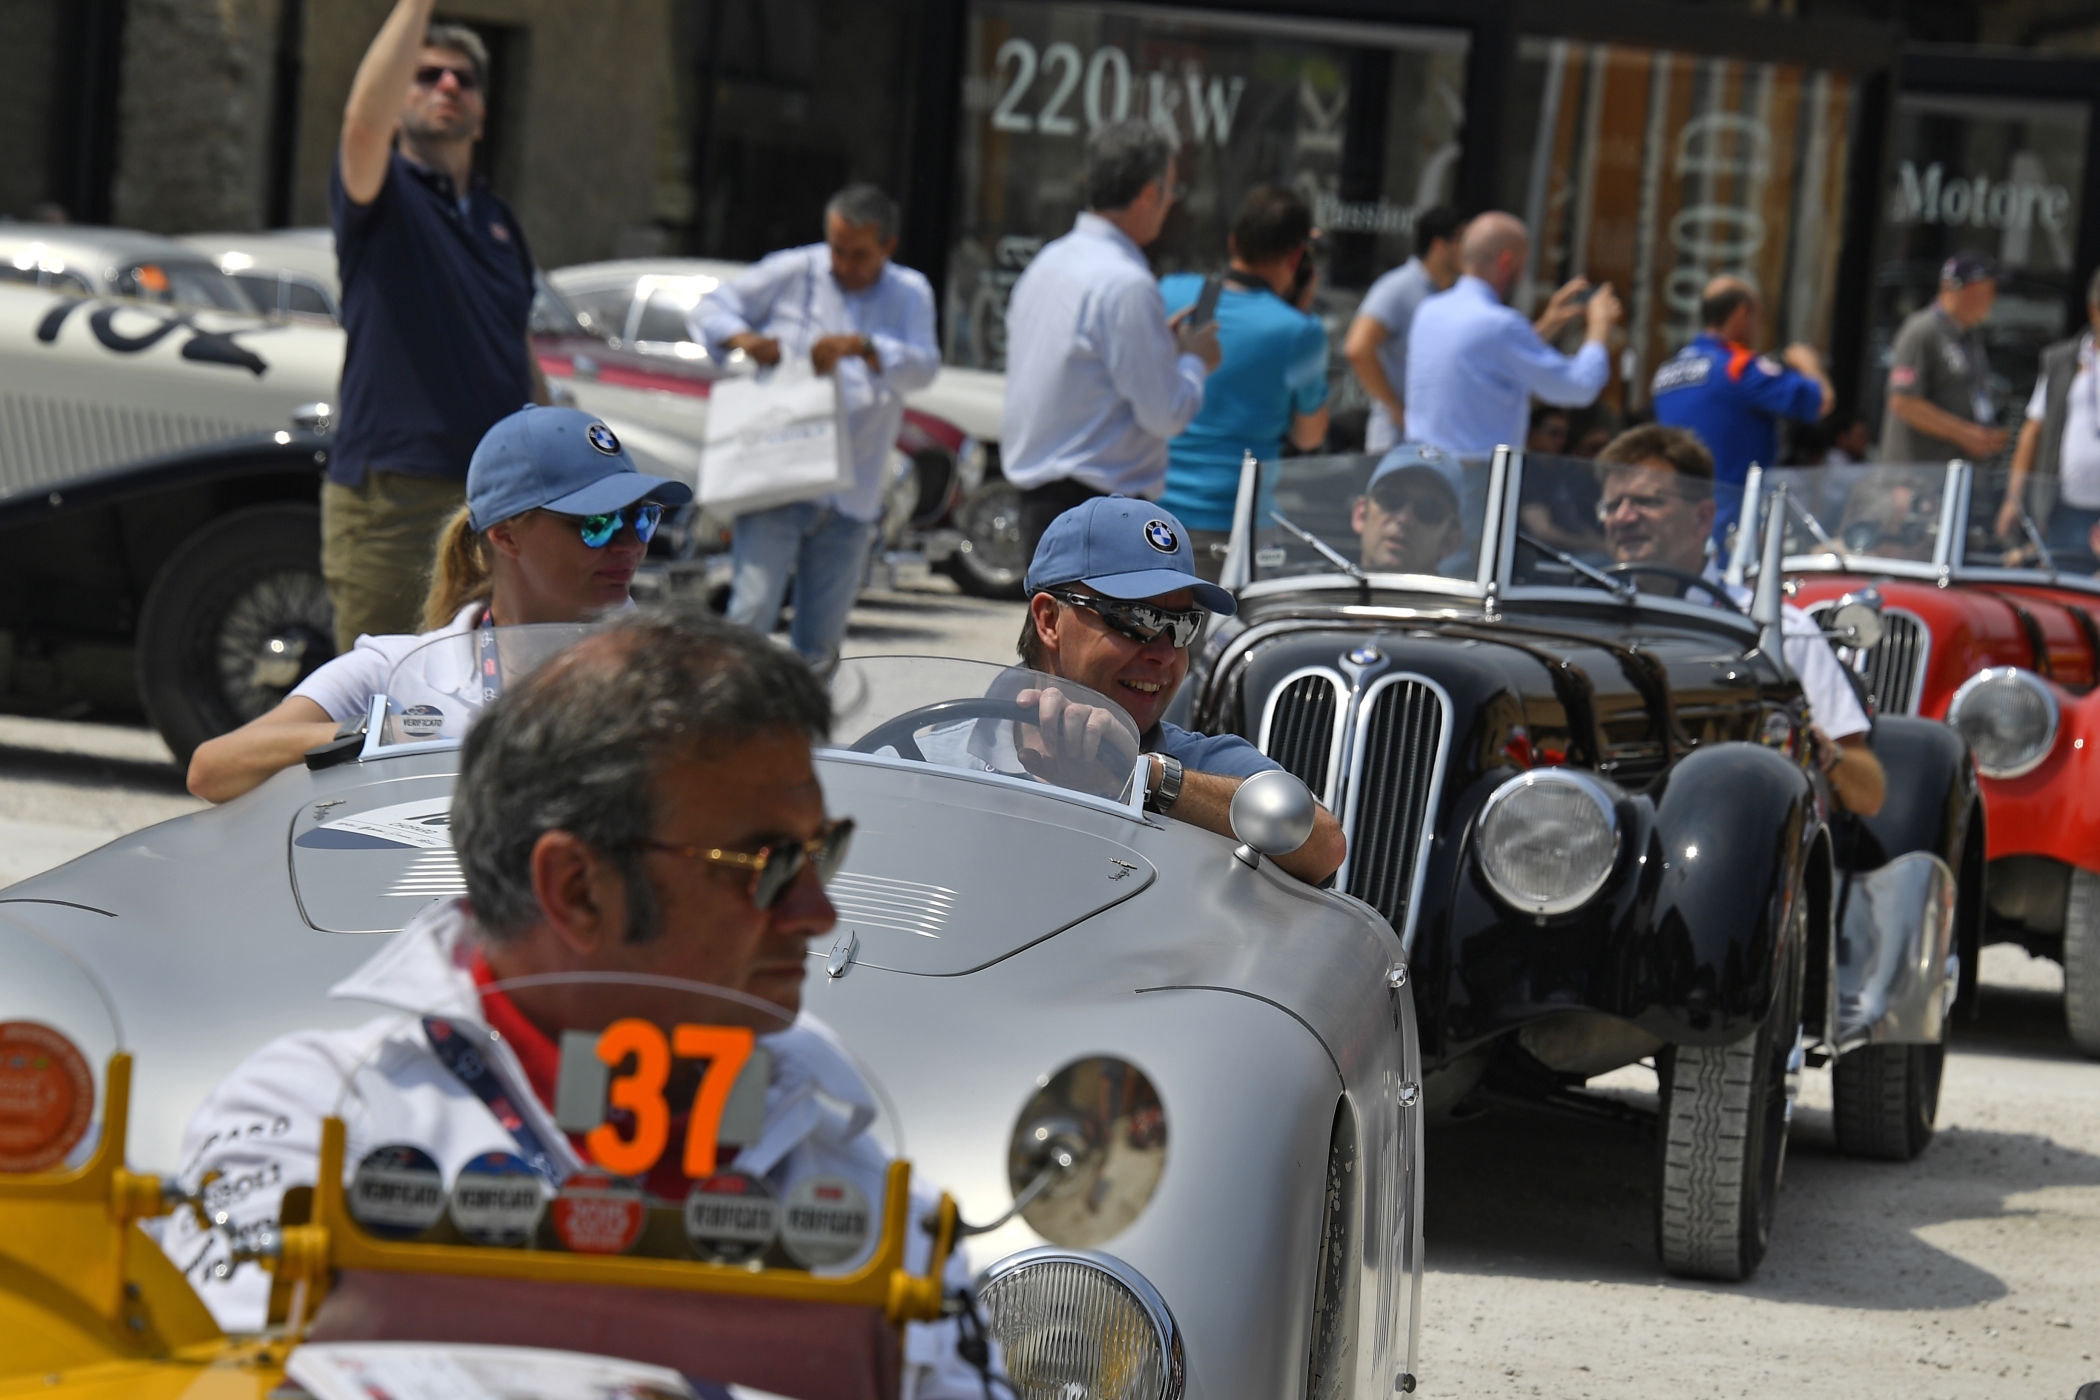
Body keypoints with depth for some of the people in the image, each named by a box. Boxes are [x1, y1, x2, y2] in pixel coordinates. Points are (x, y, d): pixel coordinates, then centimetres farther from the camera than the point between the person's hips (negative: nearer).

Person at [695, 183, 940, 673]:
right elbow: (710, 311, 12)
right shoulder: (789, 274, 6)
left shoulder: (909, 295, 11)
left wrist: (862, 347, -22)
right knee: (751, 615, -16)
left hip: (852, 497, 2)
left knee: (821, 641, 5)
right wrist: (742, 337, -10)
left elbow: (923, 367, -5)